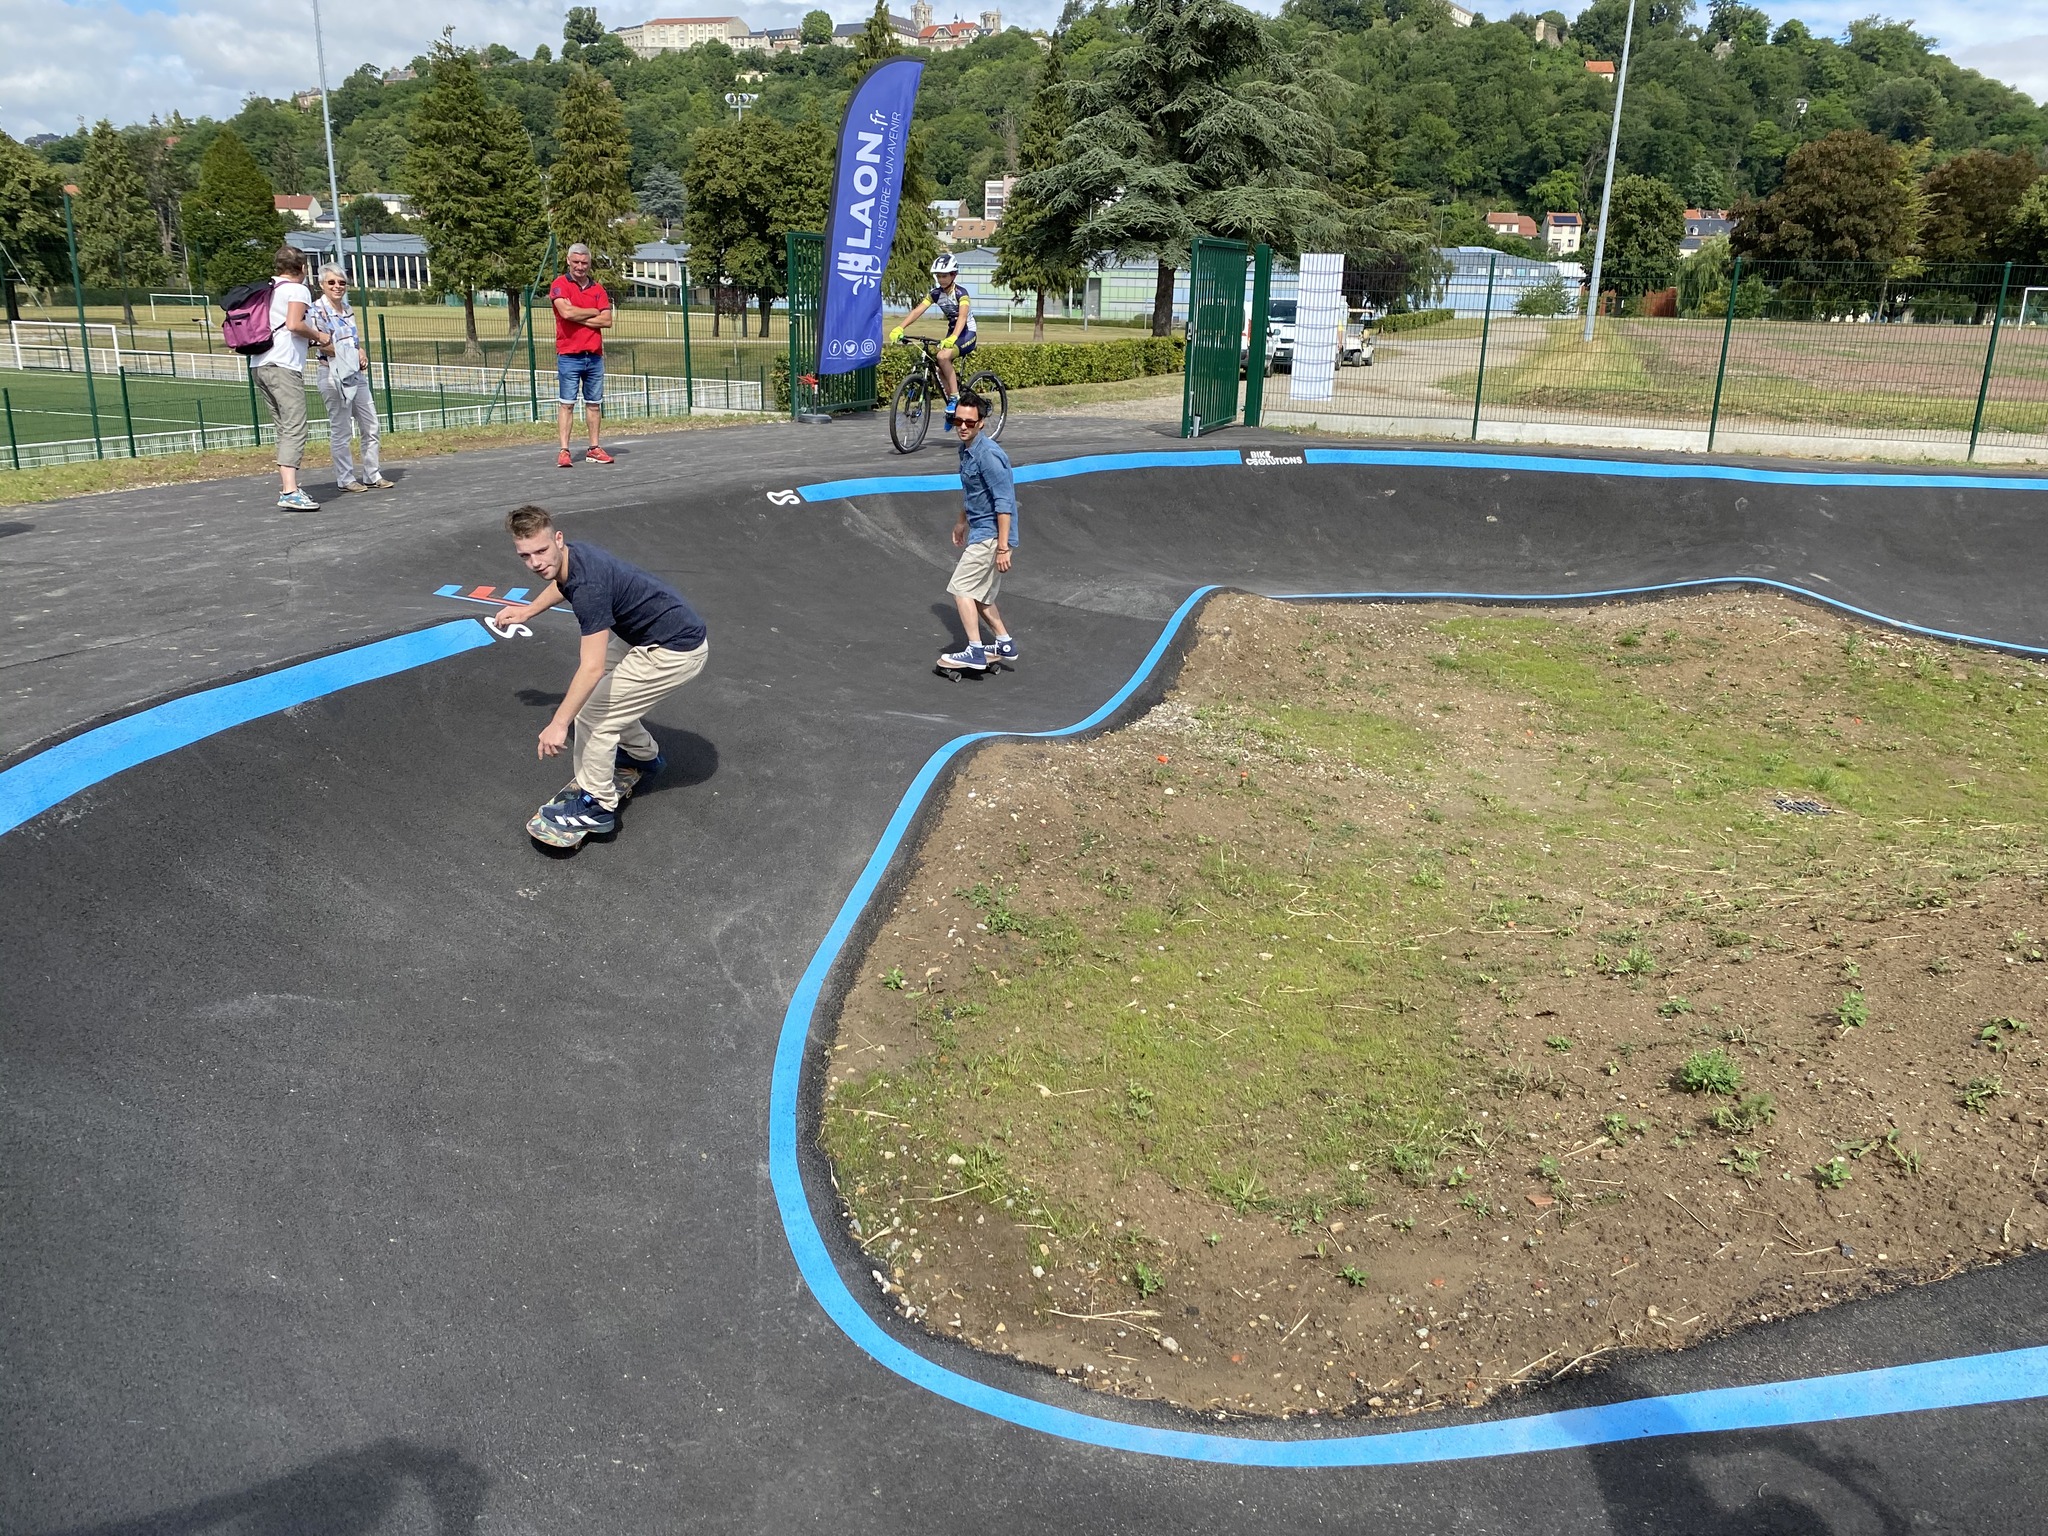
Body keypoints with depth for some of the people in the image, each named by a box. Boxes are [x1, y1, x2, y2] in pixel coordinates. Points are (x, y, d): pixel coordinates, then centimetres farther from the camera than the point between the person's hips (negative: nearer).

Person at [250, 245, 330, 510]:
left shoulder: (268, 290, 23)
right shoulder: (298, 290, 0)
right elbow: (294, 324, -16)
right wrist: (319, 336, 0)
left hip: (259, 365, 8)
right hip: (284, 366, -8)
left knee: (285, 429, 16)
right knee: (295, 430, -13)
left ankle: (286, 485, 20)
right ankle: (290, 492, -24)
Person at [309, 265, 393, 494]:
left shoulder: (348, 309, 13)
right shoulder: (317, 310, -8)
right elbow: (324, 346, -16)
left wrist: (360, 354, 1)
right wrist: (353, 355, -13)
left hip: (357, 374, 8)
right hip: (334, 375, -8)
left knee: (370, 427, 9)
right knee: (340, 430, -1)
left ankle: (372, 475, 18)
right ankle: (345, 479, 6)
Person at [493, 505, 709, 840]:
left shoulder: (588, 586, -30)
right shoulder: (568, 555, -2)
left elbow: (593, 668, -30)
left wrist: (559, 724, -25)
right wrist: (527, 611, 40)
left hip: (676, 651, -10)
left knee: (593, 714, -5)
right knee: (604, 693, 23)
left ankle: (596, 806, 7)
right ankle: (644, 755, 41)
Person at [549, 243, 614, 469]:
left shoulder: (597, 288, 13)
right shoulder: (560, 285, 0)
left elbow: (607, 321, 2)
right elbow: (566, 312, -17)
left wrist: (579, 318, -8)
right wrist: (593, 312, -3)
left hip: (595, 355, 4)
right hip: (569, 355, -4)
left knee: (594, 403, 7)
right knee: (567, 403, -5)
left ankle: (594, 449, 13)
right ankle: (564, 451, -6)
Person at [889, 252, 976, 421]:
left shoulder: (960, 293, -20)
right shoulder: (935, 293, -3)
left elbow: (962, 316, -36)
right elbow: (917, 311, -14)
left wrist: (952, 338, -54)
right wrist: (900, 328, -30)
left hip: (967, 333, -7)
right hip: (951, 332, 7)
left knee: (943, 356, -30)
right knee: (942, 371, -3)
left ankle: (955, 398, -21)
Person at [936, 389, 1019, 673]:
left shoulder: (989, 455, -22)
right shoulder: (965, 449, 8)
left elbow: (1004, 503, -24)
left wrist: (1003, 548, -27)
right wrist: (962, 521, 35)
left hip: (990, 534, -10)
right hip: (978, 532, 10)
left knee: (961, 589, -10)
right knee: (979, 594, 15)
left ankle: (974, 651, -7)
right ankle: (1004, 643, 25)